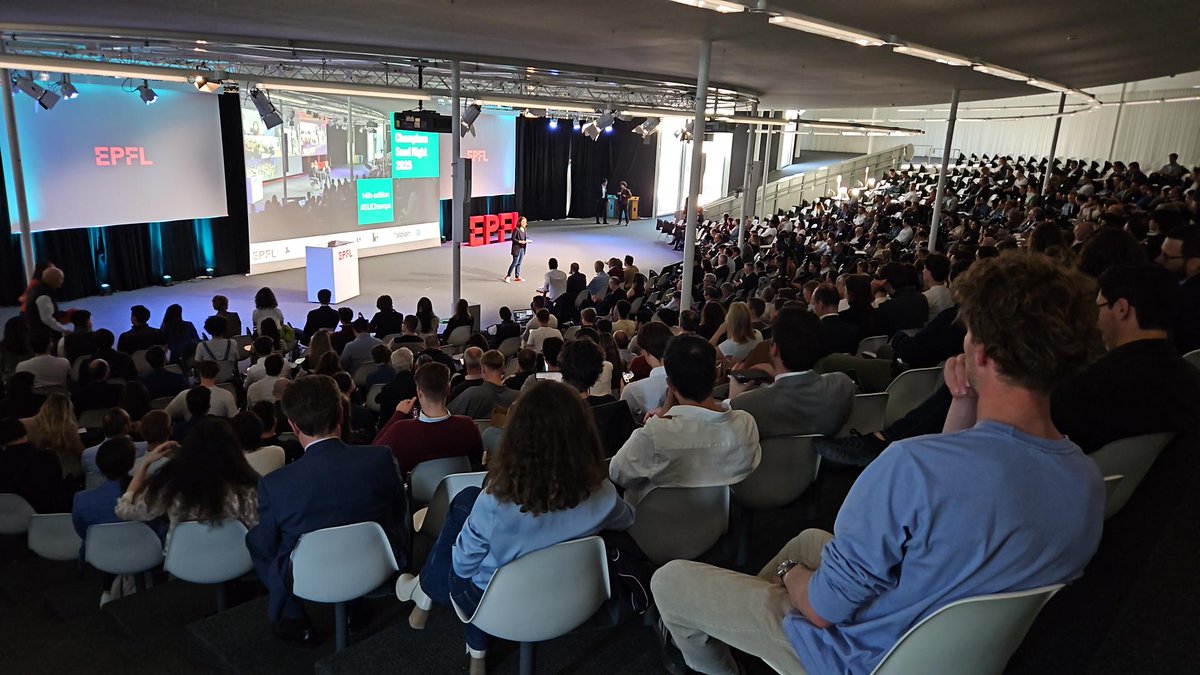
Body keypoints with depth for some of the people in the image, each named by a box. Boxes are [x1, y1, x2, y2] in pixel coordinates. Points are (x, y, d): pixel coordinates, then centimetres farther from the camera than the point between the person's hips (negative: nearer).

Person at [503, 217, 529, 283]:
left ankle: (517, 277, 20)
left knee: (519, 263, 13)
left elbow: (527, 237, 18)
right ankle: (508, 276, 4)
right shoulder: (516, 230, -13)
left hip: (523, 248, 7)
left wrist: (527, 241, -2)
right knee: (515, 263, -5)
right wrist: (520, 241, -21)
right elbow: (513, 238, -13)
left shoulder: (525, 230, 8)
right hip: (517, 248, -7)